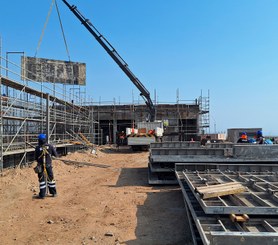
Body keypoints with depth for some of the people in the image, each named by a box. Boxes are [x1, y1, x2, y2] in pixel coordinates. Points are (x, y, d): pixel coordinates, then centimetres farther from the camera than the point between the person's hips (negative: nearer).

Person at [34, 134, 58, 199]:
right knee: (50, 178, 15)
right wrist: (52, 151, 18)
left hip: (41, 166, -2)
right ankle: (54, 193, 23)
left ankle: (42, 195, 10)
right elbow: (56, 155, 0)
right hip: (49, 165, 2)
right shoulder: (50, 146, -7)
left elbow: (36, 158, -3)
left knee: (41, 180, 7)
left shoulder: (37, 148, -12)